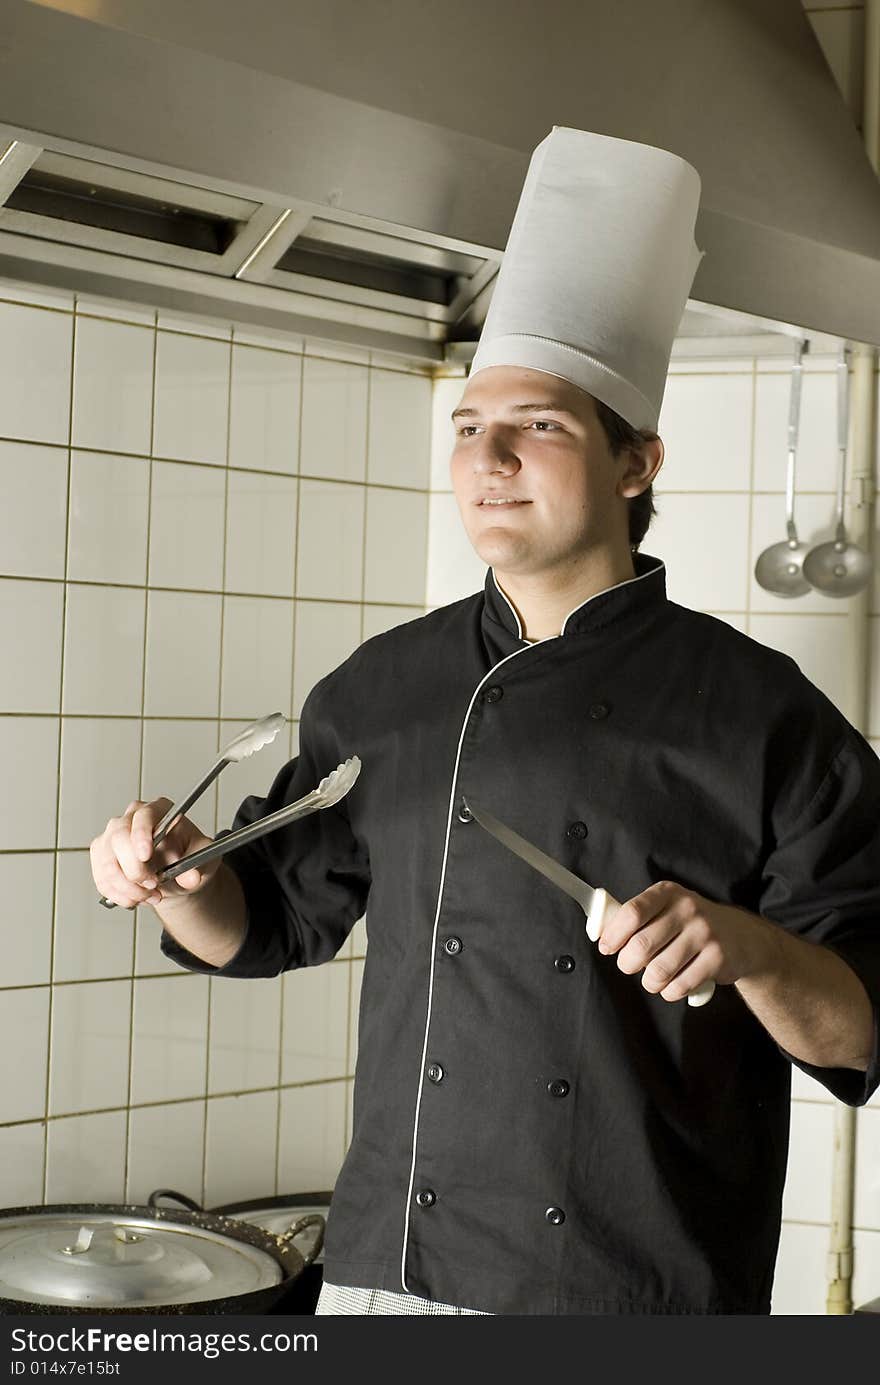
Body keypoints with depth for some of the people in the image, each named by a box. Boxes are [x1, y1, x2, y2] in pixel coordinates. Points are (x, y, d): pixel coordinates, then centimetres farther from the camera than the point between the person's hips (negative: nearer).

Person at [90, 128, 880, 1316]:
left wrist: (753, 951, -25)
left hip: (643, 1299, -3)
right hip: (387, 1270, 4)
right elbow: (267, 922, 16)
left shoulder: (757, 714, -6)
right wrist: (177, 878, -3)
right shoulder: (382, 692, 5)